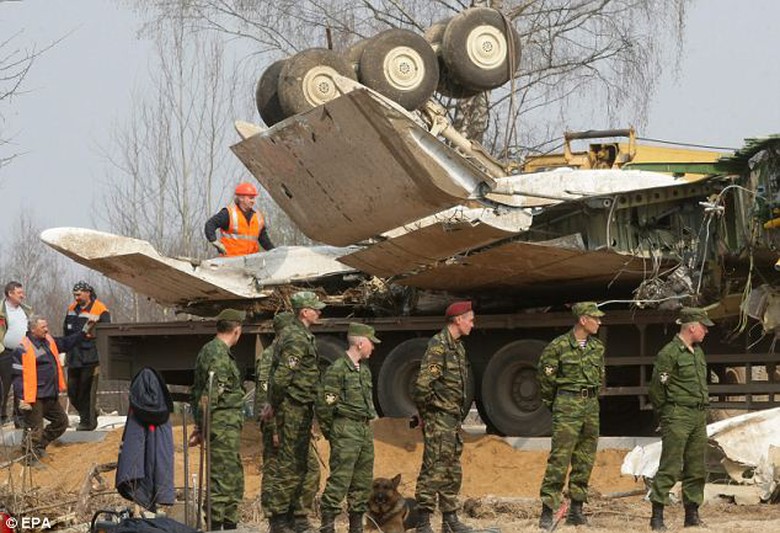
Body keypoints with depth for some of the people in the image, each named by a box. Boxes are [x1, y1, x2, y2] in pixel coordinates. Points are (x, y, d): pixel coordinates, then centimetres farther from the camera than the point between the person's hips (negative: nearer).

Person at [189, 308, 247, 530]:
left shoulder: (209, 350, 15)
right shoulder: (219, 356, -17)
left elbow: (197, 391, 20)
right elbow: (209, 396, -22)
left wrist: (200, 425, 22)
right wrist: (202, 428, -19)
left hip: (226, 427, 10)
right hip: (224, 426, -10)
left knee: (234, 479, 18)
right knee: (223, 479, -8)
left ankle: (230, 524, 25)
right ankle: (215, 526, -7)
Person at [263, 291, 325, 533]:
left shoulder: (302, 336, 15)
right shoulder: (296, 339, -18)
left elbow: (279, 374, 20)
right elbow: (281, 377, -24)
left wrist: (273, 404, 17)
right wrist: (275, 405, -11)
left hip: (302, 410, 10)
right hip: (294, 408, -10)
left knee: (299, 465, 15)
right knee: (288, 465, -8)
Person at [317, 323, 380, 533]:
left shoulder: (364, 369, 16)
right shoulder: (338, 369, -12)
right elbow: (324, 403, -13)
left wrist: (368, 423, 18)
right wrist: (328, 431, -6)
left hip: (365, 430, 9)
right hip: (346, 431, -9)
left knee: (363, 481, 10)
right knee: (340, 479, -11)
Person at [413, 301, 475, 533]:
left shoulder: (458, 346, 15)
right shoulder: (439, 345, -16)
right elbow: (423, 383, -23)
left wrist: (460, 411, 18)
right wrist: (426, 411, -14)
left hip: (453, 418, 10)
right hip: (438, 418, -10)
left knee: (453, 471, 14)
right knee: (434, 469, -9)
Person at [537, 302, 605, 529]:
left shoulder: (597, 347, 10)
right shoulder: (559, 346, -9)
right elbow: (546, 378, -1)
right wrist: (552, 404, 7)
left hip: (591, 407, 6)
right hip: (567, 406, -6)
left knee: (585, 460, 7)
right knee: (559, 459, -10)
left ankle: (576, 510, 15)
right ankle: (547, 512, -9)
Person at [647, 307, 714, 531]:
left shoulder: (698, 352, 16)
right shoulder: (669, 353, -11)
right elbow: (656, 389, -9)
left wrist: (702, 409, 17)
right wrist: (666, 414, 0)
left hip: (699, 416, 8)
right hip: (678, 416, -8)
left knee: (697, 469, 9)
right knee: (670, 467, -10)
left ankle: (692, 514, 16)